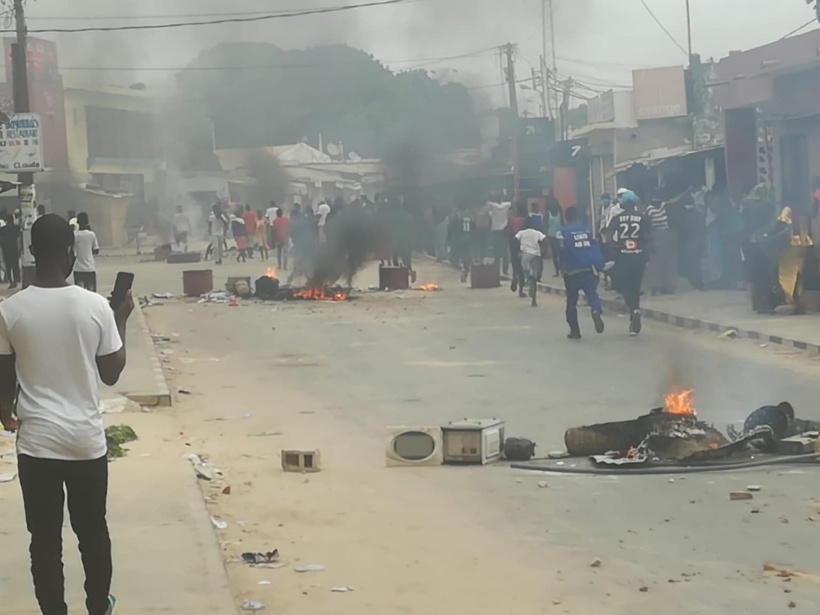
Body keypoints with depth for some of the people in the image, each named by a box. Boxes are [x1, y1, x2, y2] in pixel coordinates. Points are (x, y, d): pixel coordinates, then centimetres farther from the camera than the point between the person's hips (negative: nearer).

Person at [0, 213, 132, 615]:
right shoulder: (95, 305, -11)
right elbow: (111, 374, -1)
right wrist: (121, 319, 10)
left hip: (36, 442, -1)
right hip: (87, 441, 1)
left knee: (45, 538, 10)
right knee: (93, 531, 18)